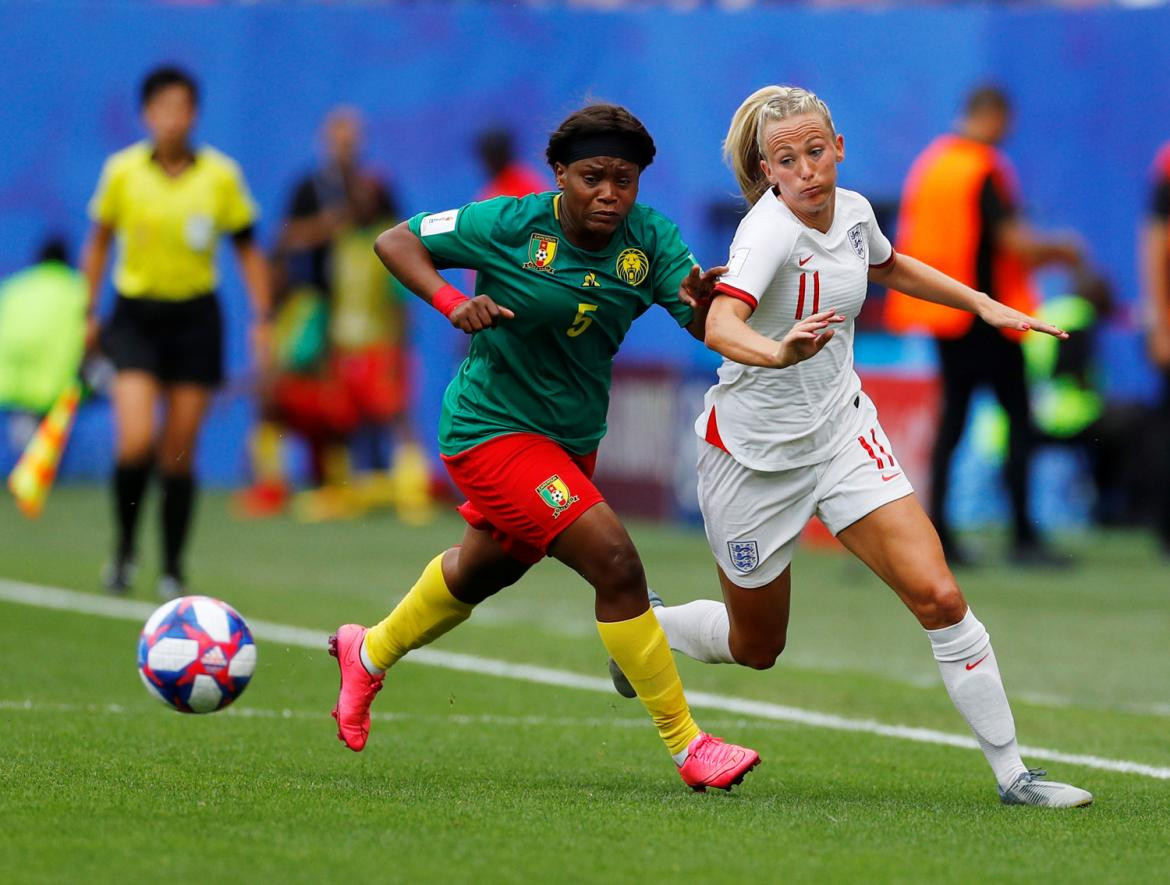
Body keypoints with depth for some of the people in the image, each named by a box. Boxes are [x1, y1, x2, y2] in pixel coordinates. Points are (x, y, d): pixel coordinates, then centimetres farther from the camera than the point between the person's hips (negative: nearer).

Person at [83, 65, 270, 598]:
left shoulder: (222, 175, -4)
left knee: (179, 454, 2)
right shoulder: (122, 171, -5)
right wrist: (88, 313, 7)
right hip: (136, 316, -1)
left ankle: (172, 570, 16)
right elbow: (99, 243, 9)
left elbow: (248, 250, 6)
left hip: (195, 319, 1)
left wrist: (262, 319, -1)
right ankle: (125, 545, 7)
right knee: (136, 443, -17)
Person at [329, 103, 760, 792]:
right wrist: (452, 302, -25)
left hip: (571, 441, 7)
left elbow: (708, 329, -20)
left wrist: (702, 302, -43)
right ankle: (686, 744, -14)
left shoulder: (649, 238, -10)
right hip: (492, 428, -7)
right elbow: (396, 241, -9)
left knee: (484, 569, 28)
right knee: (616, 561, -20)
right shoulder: (510, 226, -20)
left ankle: (370, 653, 55)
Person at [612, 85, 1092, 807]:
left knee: (939, 598, -12)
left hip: (843, 430, 5)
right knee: (756, 646, 13)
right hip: (755, 450, -5)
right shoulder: (769, 230, -24)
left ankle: (1011, 773, -5)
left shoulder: (853, 210, -4)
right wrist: (776, 352, -65)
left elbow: (889, 265, 23)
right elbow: (720, 325, -44)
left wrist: (986, 305, 15)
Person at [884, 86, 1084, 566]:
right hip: (988, 317, -8)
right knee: (1018, 418, -2)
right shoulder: (985, 171, -13)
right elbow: (1015, 241, -19)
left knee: (951, 418, 10)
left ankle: (937, 532, 4)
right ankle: (1023, 536, -5)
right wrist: (1060, 251, 0)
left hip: (944, 313, 8)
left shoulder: (929, 163, 11)